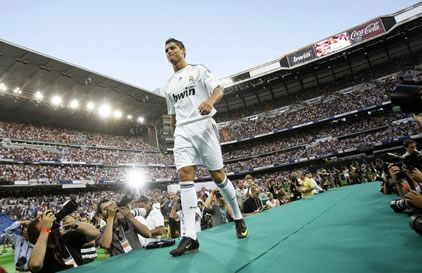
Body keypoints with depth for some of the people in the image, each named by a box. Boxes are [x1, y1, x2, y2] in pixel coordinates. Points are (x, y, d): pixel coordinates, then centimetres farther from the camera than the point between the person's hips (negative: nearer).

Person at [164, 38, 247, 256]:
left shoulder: (198, 70, 9)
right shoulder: (169, 86, 23)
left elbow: (218, 89, -6)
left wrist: (210, 101, -28)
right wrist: (176, 134, 20)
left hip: (203, 127, -4)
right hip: (182, 132, 4)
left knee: (218, 175, -1)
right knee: (185, 176, -13)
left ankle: (238, 218, 22)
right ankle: (190, 237, -14)